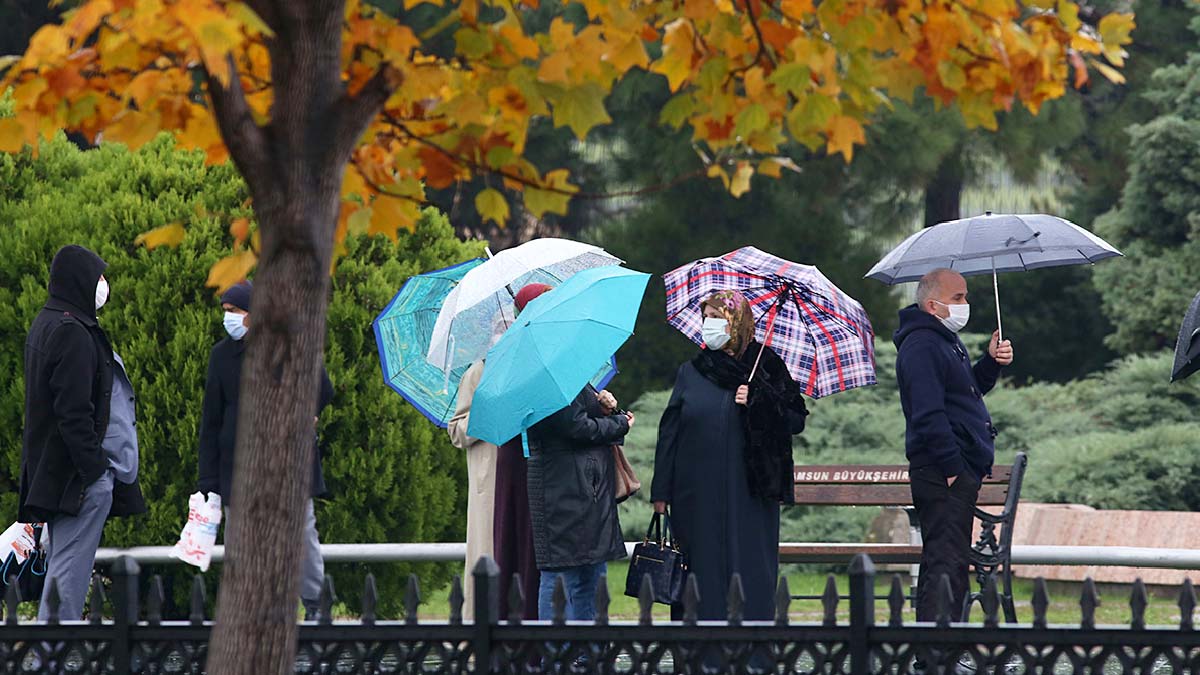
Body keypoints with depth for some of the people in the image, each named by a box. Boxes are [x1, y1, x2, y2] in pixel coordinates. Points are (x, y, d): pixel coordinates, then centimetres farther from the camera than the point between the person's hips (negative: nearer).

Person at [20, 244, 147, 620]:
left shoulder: (46, 325, 14)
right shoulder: (73, 334, -18)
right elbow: (74, 411, -22)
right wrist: (94, 466, -18)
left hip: (54, 471, 11)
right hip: (81, 476, -10)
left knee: (63, 560, 15)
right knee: (69, 565, -8)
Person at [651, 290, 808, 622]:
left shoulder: (766, 368, 6)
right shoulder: (691, 372, 10)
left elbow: (797, 420, 4)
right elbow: (669, 432, 8)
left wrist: (757, 403, -12)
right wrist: (661, 492, 2)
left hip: (751, 493, -1)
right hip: (699, 499, 1)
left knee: (750, 573, -4)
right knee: (702, 572, -1)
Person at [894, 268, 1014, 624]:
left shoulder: (947, 342, 20)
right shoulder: (921, 347, -14)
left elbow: (969, 390, 30)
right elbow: (929, 414, -22)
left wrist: (991, 363, 12)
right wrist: (952, 469, -23)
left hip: (961, 471, 11)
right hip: (944, 475, -11)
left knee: (944, 562, 13)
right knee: (947, 564, -14)